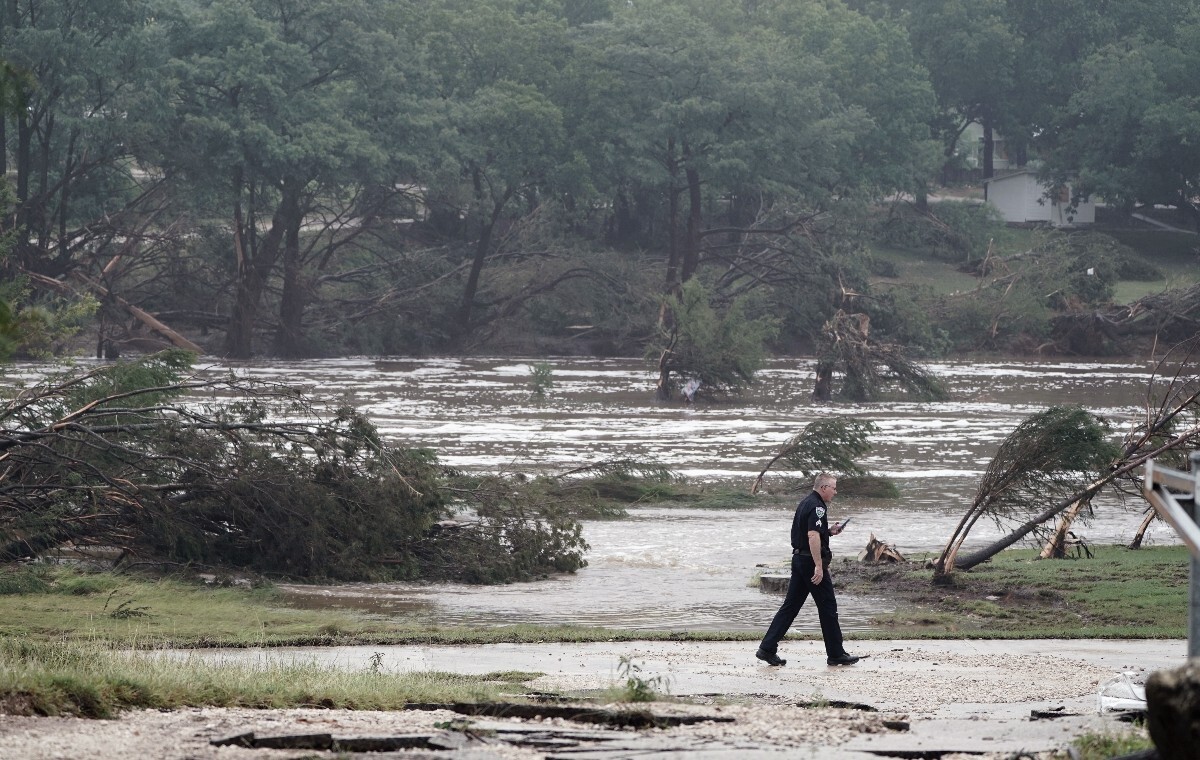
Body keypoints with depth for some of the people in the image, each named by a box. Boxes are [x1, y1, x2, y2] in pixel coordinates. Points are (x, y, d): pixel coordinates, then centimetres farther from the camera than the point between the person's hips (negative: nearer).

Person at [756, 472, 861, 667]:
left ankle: (767, 648, 4)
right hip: (811, 561, -9)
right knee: (828, 607, 0)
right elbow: (813, 536, -26)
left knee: (790, 606, 9)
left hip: (799, 559, 10)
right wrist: (819, 566, -28)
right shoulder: (817, 507, -15)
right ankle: (836, 654, 7)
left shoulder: (805, 503, 16)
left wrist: (829, 531, 16)